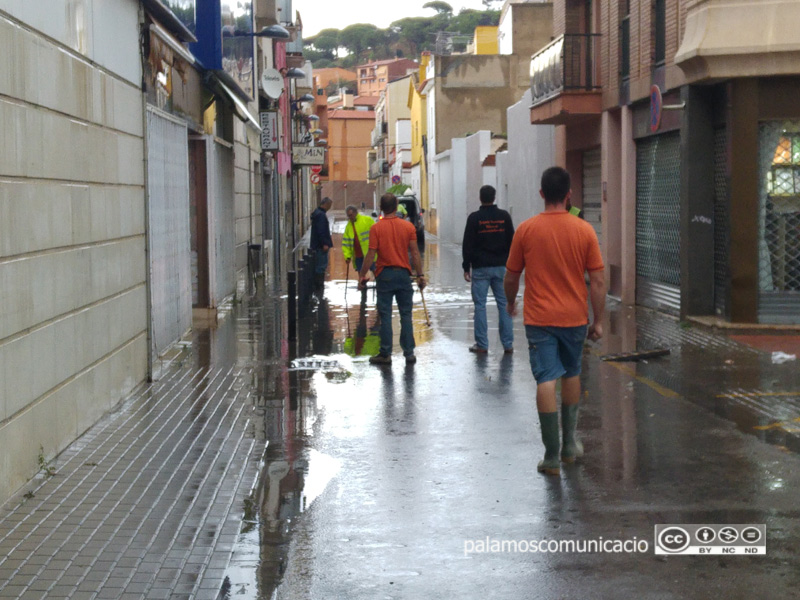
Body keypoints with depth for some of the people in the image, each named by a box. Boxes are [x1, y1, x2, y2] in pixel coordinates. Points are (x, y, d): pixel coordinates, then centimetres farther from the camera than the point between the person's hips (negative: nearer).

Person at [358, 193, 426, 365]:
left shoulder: (376, 228, -6)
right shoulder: (408, 227, 0)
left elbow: (371, 255, -8)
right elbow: (415, 253, -1)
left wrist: (362, 275, 0)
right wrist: (420, 275, 5)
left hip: (384, 275, -2)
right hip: (403, 274, 2)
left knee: (385, 316, 2)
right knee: (406, 315, 8)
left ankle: (385, 354, 5)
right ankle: (409, 353, 8)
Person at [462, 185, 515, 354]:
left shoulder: (474, 218, -5)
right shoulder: (504, 216, 3)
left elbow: (467, 245, -4)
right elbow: (512, 242, 8)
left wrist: (466, 267, 2)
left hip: (480, 268, -2)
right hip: (501, 267, 3)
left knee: (480, 305, 2)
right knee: (504, 305, 6)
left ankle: (482, 344, 1)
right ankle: (508, 344, 5)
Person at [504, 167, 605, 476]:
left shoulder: (526, 230, -6)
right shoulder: (584, 230, -5)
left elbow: (511, 277, 3)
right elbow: (597, 281, -4)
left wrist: (511, 302, 22)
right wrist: (598, 320, 5)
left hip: (539, 318, -2)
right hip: (574, 318, 2)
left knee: (546, 381, -2)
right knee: (571, 375, 21)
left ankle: (552, 456, -4)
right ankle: (570, 442, 28)